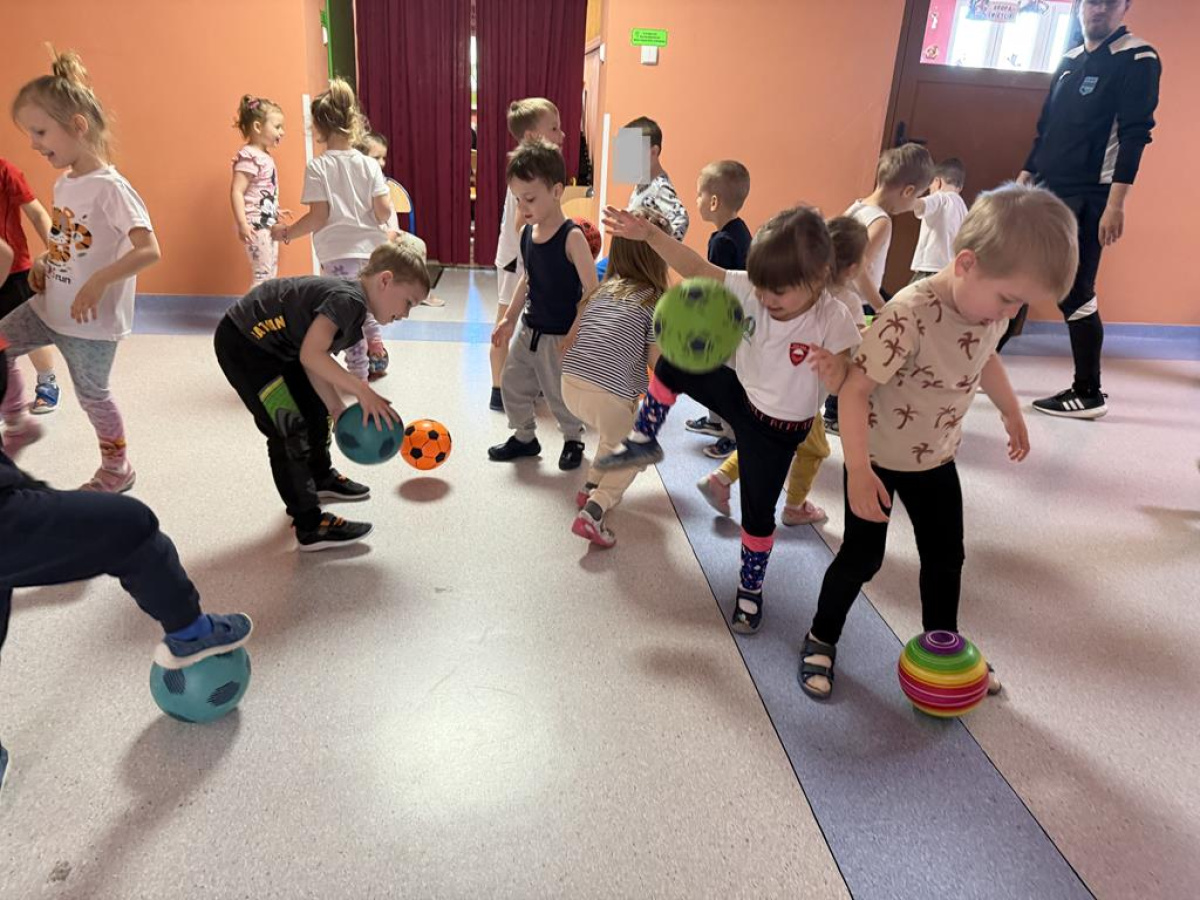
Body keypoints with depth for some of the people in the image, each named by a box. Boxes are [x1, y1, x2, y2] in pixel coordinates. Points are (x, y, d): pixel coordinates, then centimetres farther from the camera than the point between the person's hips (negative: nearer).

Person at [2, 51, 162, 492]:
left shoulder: (109, 188, -20)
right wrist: (45, 261, 1)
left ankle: (116, 470, 27)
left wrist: (98, 282, -34)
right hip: (50, 306, 8)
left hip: (92, 319, -8)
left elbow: (149, 250, -29)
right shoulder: (63, 183, 6)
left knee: (92, 395, 6)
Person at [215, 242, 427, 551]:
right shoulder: (348, 299, -25)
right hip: (242, 342, -11)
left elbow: (316, 364, -1)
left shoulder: (354, 314, 4)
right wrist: (362, 390, -34)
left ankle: (320, 478, 46)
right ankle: (311, 526, -5)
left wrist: (339, 410, -9)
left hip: (271, 343, 11)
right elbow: (311, 354, -37)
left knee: (316, 408, 22)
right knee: (292, 429, -12)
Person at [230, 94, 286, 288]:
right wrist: (242, 224, -28)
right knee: (262, 274, -10)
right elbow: (236, 192, -21)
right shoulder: (248, 157, -15)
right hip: (255, 226, -10)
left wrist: (275, 212, 30)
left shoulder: (265, 156, 13)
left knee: (271, 273, 13)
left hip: (267, 224, 10)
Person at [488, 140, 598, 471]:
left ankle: (573, 441, 33)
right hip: (529, 329, 7)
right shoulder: (526, 233, 1)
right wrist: (509, 318, 17)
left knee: (561, 395, 8)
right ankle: (524, 437, 35)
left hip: (559, 337, -7)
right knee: (513, 383, 14)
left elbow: (592, 291, -22)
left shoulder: (571, 237, -20)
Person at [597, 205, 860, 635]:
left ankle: (750, 589, 33)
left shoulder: (832, 321, -26)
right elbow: (697, 269, -19)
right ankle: (643, 441, 9)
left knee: (758, 512, 8)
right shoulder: (751, 288, -17)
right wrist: (650, 234, -31)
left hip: (777, 430, -3)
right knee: (674, 360, -11)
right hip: (738, 394, 4)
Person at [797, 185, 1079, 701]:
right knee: (861, 558, 5)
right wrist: (859, 471, -34)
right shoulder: (910, 316, -34)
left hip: (936, 459, 7)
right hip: (878, 460, -7)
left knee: (945, 557, 18)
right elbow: (855, 389, -32)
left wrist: (1012, 413, 27)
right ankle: (821, 640, 28)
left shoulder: (989, 308, -9)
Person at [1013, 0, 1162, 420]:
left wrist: (1116, 203, -21)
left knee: (1075, 295, -7)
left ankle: (1089, 394, 5)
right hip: (1045, 192, 7)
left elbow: (1134, 134, -14)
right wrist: (1023, 181, 15)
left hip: (1086, 198, -7)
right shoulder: (1069, 61, 15)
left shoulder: (1138, 59, -6)